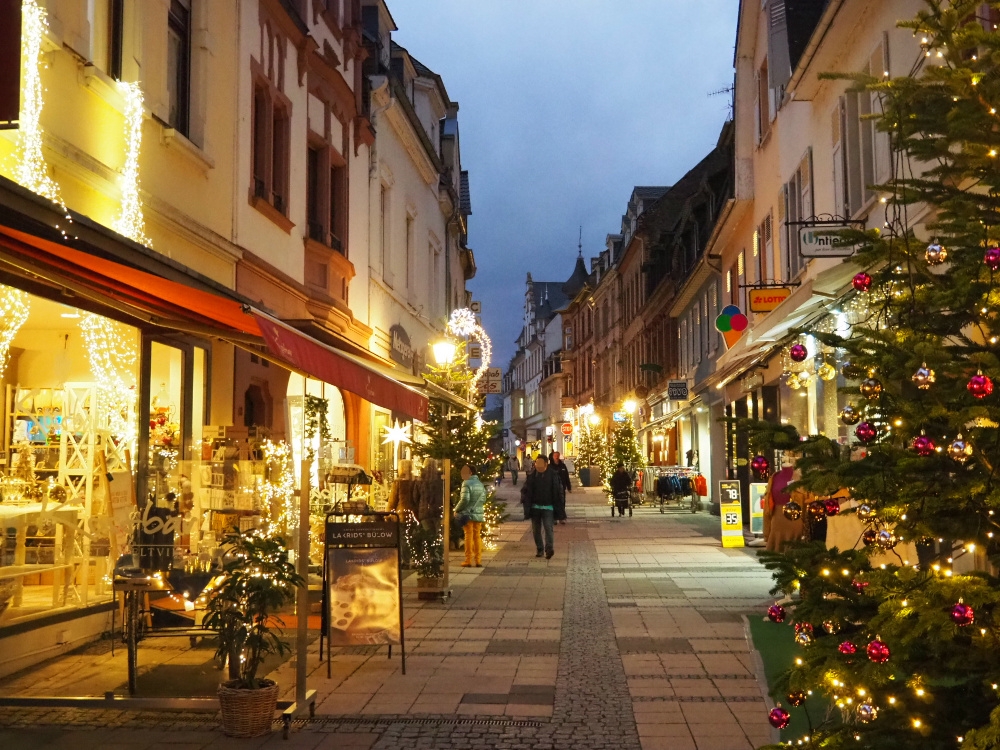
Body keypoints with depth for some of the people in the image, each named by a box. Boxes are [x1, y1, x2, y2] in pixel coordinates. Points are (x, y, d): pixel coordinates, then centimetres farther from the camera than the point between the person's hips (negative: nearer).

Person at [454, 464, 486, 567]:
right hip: (478, 514, 6)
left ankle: (468, 560, 1)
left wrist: (456, 509, -6)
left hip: (468, 514, -6)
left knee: (469, 536, -1)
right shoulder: (480, 484, 11)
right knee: (477, 536, 10)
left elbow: (465, 499, -17)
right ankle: (478, 560, 10)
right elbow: (484, 500, 13)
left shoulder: (467, 483, -10)